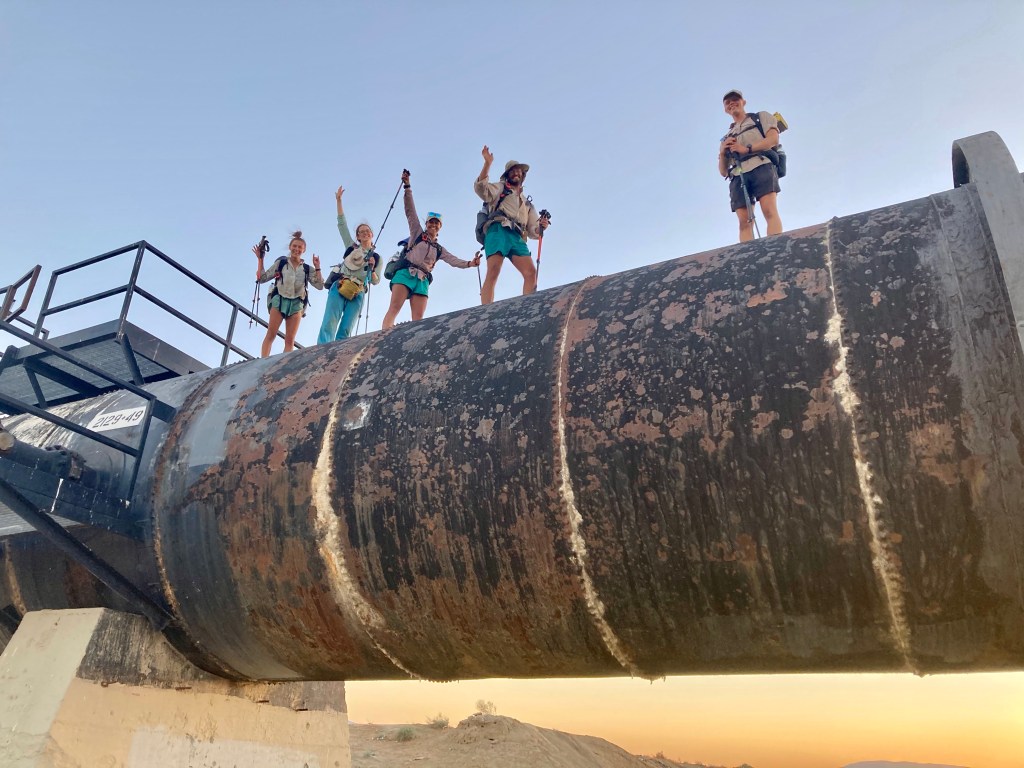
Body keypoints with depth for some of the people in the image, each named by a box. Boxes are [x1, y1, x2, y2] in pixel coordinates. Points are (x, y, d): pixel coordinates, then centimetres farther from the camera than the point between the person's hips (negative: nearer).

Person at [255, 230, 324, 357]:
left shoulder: (307, 269, 15)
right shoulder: (281, 262, 12)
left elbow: (319, 285, 6)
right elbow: (263, 278, 10)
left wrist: (317, 268, 2)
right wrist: (260, 259, 4)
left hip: (296, 303, 2)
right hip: (279, 299, -2)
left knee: (290, 340, -6)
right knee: (270, 335, -14)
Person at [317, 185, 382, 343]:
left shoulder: (377, 258, 17)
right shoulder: (351, 247, 17)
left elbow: (376, 281, 13)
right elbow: (342, 224, 14)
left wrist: (372, 269, -7)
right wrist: (339, 200, 9)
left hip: (357, 294, 1)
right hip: (339, 287, -1)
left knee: (345, 330, -8)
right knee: (329, 323, -18)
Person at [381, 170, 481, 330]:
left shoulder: (439, 249, 27)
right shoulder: (417, 233, 19)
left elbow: (454, 260, 15)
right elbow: (410, 211, 11)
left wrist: (469, 263, -4)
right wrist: (407, 186, 3)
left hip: (422, 281, 4)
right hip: (406, 274, -4)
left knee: (418, 318, -13)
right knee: (394, 308, -24)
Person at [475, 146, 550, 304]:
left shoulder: (528, 204, 36)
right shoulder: (500, 188, 25)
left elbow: (532, 232, 28)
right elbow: (480, 187, 3)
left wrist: (540, 227, 5)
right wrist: (487, 163, -6)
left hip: (517, 238, 4)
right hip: (498, 231, -4)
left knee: (531, 272, -19)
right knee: (493, 271, -24)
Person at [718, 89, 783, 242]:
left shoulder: (761, 117, 24)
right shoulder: (728, 137, 34)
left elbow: (773, 138, 4)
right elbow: (723, 172, 26)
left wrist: (747, 149, -7)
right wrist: (722, 153, 7)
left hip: (761, 167, -3)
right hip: (738, 176, 3)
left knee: (770, 210, -24)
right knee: (744, 221, -16)